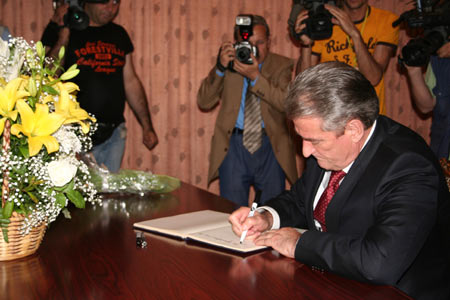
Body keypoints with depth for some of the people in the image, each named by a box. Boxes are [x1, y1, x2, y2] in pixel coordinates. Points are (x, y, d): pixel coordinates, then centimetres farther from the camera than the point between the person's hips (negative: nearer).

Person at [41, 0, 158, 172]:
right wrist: (63, 35, -22)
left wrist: (147, 126, 14)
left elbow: (130, 82, 16)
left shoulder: (119, 34, 13)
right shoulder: (59, 28, -2)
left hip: (114, 133, 5)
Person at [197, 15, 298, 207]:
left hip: (271, 146, 0)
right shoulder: (229, 64, 5)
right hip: (233, 145, 0)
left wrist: (256, 77, -22)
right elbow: (204, 103, -2)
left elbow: (288, 103, -13)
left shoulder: (282, 65, 3)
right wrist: (220, 68, -15)